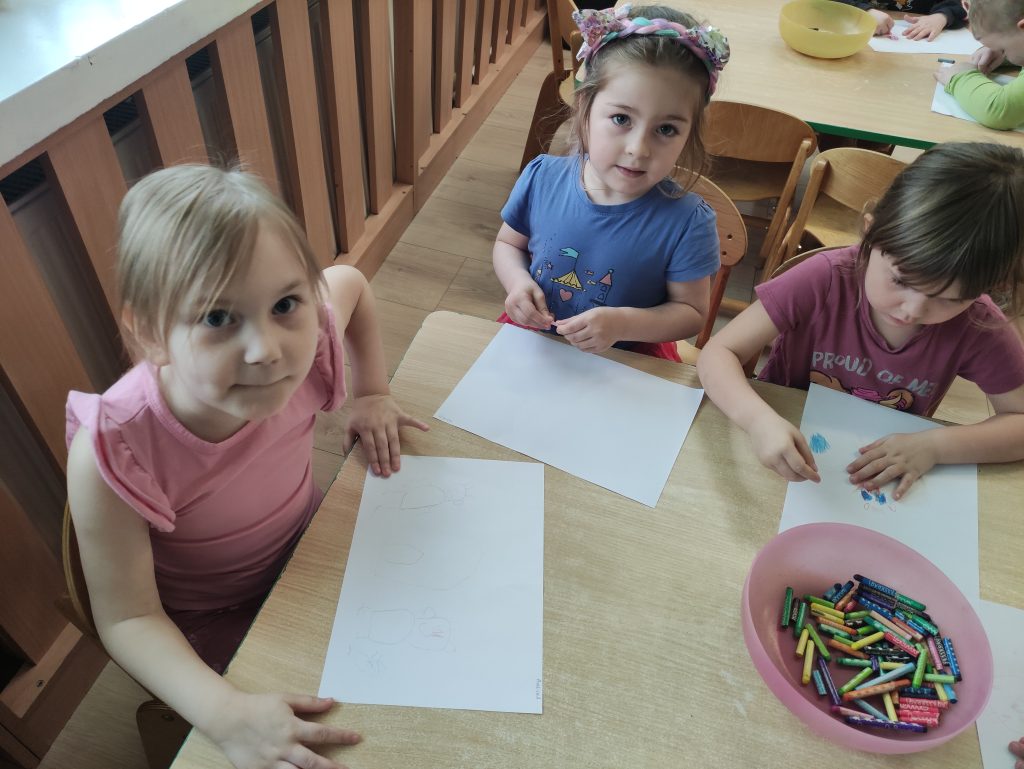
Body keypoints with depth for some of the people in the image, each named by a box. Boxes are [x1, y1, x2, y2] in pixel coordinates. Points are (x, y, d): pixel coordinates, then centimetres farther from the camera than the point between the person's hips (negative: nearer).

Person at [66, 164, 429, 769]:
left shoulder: (306, 337, -29)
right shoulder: (110, 453, -37)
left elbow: (352, 281, -4)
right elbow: (129, 619, -25)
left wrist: (373, 393, -4)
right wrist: (226, 713, -39)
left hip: (313, 554, 3)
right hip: (211, 628, -3)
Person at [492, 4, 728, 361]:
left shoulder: (686, 221, -18)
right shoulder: (541, 178, -10)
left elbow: (691, 311, -8)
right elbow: (508, 244, 7)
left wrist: (624, 323, -25)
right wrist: (517, 281, -14)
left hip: (629, 361, -1)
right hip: (532, 340, 2)